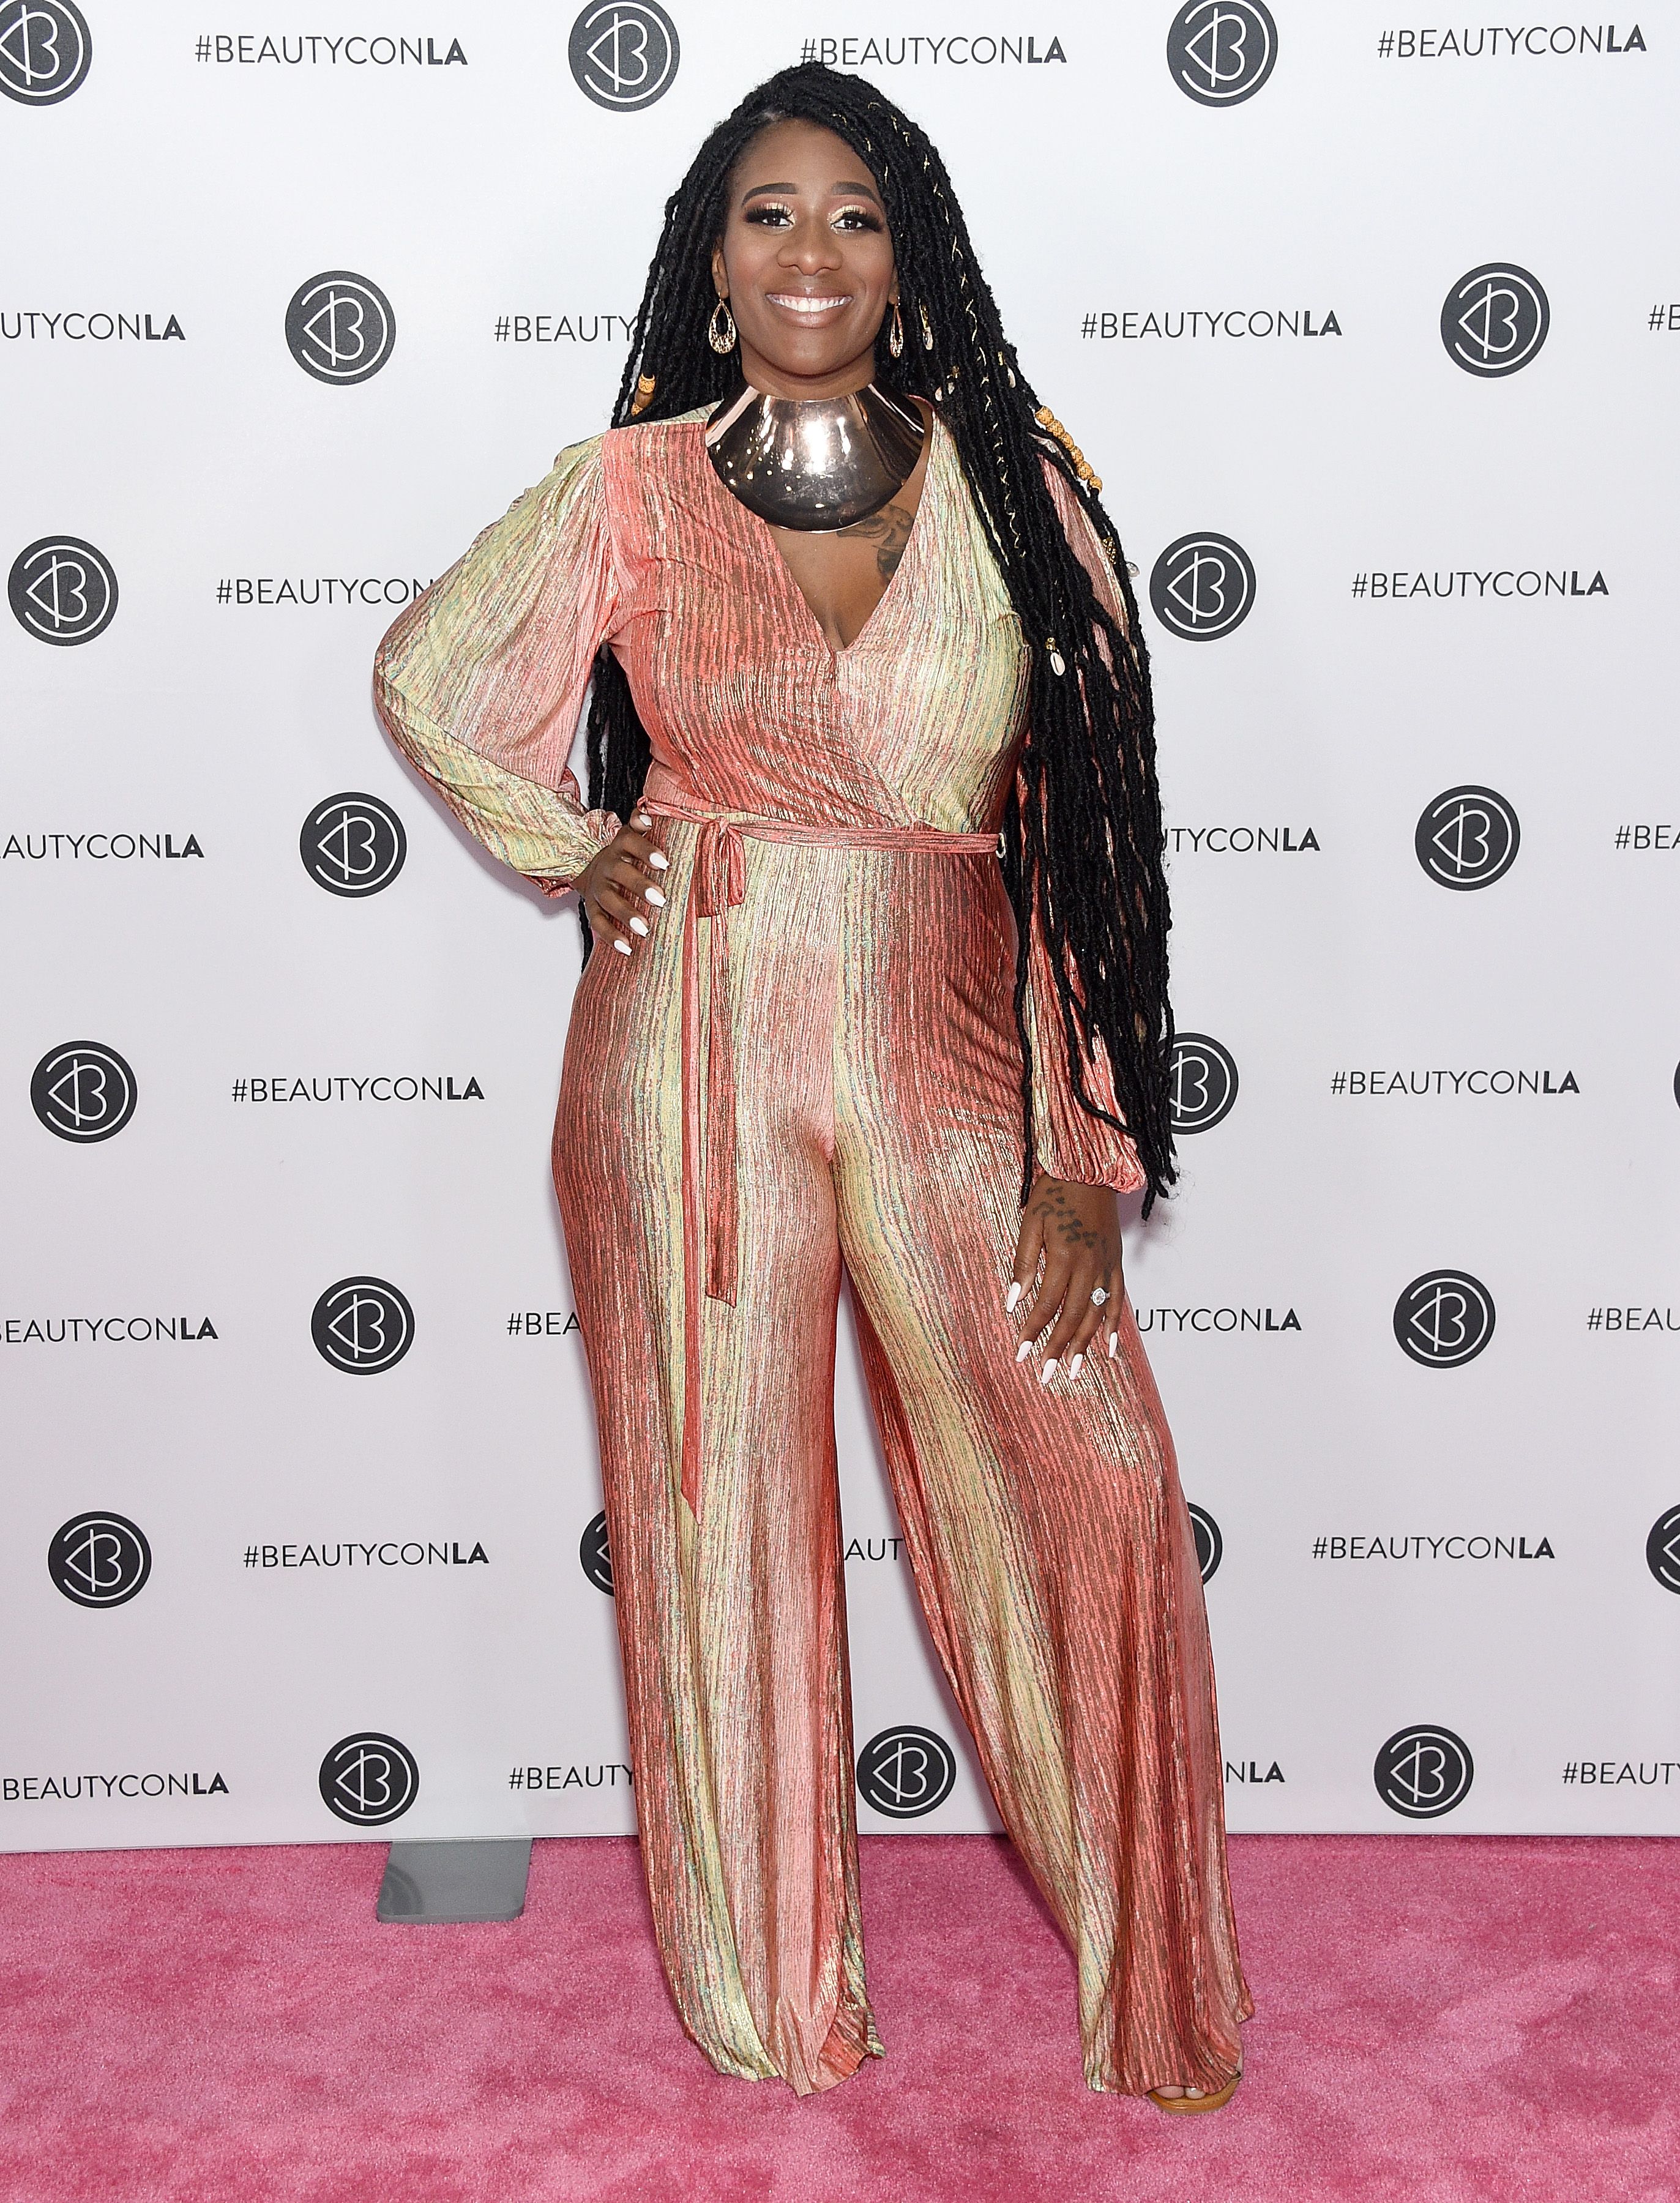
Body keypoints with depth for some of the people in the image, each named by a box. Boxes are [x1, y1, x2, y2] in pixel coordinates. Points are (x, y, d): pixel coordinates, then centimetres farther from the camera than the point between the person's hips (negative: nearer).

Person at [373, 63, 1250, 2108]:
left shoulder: (1011, 483, 2)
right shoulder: (629, 492, 3)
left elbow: (1090, 824, 0)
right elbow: (425, 676, 19)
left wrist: (1084, 1148, -4)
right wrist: (577, 855, 7)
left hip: (947, 1056, 1)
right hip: (696, 1048, 0)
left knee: (1088, 1486, -3)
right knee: (721, 1500, 8)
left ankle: (1141, 1972, 19)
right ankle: (769, 1996, 28)